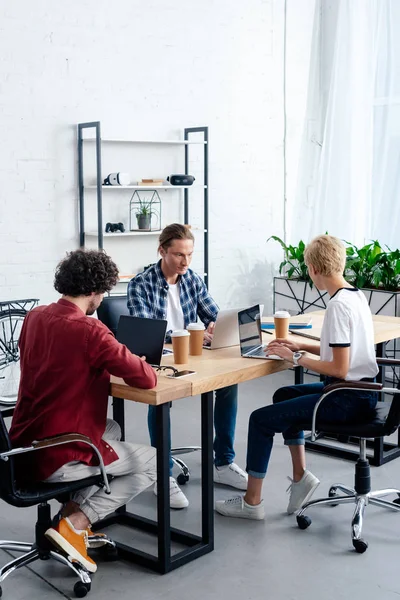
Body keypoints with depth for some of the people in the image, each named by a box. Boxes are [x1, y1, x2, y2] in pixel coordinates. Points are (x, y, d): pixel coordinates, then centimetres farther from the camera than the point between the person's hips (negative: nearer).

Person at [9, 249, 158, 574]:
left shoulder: (34, 317, 4)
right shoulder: (89, 330, -21)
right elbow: (146, 379, -18)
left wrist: (111, 362, 11)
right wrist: (134, 362, 5)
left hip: (24, 449, 8)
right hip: (56, 459, -8)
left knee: (111, 428, 31)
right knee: (153, 461, 12)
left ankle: (74, 508, 20)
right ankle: (75, 524, 0)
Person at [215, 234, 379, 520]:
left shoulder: (338, 304, -22)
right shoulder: (356, 295, 7)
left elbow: (339, 369, -24)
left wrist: (296, 357, -13)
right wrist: (302, 346, 10)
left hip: (348, 399, -10)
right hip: (360, 391, 10)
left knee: (261, 419, -4)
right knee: (284, 395, 27)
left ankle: (252, 502, 9)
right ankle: (301, 476, 24)